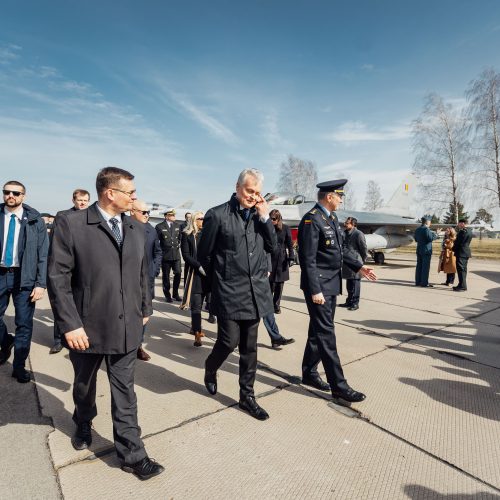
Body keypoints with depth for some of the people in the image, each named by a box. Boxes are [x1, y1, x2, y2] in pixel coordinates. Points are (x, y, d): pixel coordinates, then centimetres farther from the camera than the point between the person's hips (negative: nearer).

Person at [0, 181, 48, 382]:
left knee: (24, 324, 3)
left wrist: (41, 284, -9)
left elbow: (43, 254, -3)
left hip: (24, 277, -2)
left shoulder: (35, 221, -2)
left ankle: (19, 367, 18)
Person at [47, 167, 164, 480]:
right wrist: (70, 324, -15)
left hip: (127, 327, 2)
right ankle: (84, 425, 53)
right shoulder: (71, 224, -11)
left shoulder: (137, 229, 3)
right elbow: (58, 277, -12)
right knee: (84, 384, 23)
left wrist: (145, 309, 12)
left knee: (125, 391, 10)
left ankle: (132, 453, 24)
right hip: (87, 326, -2)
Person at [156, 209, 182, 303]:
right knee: (166, 276, 7)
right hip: (165, 255, -3)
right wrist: (161, 250, -4)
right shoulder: (160, 226, -4)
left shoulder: (177, 225, 9)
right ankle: (167, 295, 21)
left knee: (178, 274, 1)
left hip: (176, 255, 3)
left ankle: (175, 294, 17)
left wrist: (178, 245, 11)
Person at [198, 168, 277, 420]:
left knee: (249, 347, 12)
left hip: (255, 291, 5)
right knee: (229, 342, 0)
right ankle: (210, 369, 35)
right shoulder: (217, 215, -7)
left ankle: (247, 396, 27)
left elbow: (272, 247, 5)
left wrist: (265, 217, -4)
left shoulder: (259, 215, 8)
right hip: (228, 293, -4)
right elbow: (204, 255, -2)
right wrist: (221, 278, 6)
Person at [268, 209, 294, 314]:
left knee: (279, 284, 7)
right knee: (270, 283, -3)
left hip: (281, 260, 0)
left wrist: (290, 258, -7)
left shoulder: (285, 228, -1)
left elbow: (290, 245, 1)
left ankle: (276, 305, 19)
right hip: (269, 259, 0)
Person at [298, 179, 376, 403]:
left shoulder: (332, 218, 12)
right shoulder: (311, 220, -17)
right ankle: (338, 385, 9)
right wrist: (315, 290, -21)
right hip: (319, 285, -9)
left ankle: (309, 373, 31)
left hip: (331, 284, 10)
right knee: (326, 334, -1)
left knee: (318, 331, 17)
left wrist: (359, 266, 15)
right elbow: (308, 259, -20)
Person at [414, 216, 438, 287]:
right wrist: (435, 234, -7)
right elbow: (430, 238, -20)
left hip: (419, 250, 8)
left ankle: (418, 282, 12)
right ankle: (424, 283, -3)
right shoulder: (426, 229, -14)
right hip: (426, 250, -8)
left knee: (419, 266, 9)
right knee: (425, 266, -4)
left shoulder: (417, 229, 11)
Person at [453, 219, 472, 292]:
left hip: (461, 253, -10)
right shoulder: (469, 231, 14)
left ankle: (462, 286, -6)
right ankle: (462, 285, 19)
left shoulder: (463, 231, -16)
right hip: (466, 253, 10)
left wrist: (454, 249, -1)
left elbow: (458, 242, -15)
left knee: (461, 269, -7)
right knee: (463, 269, 13)